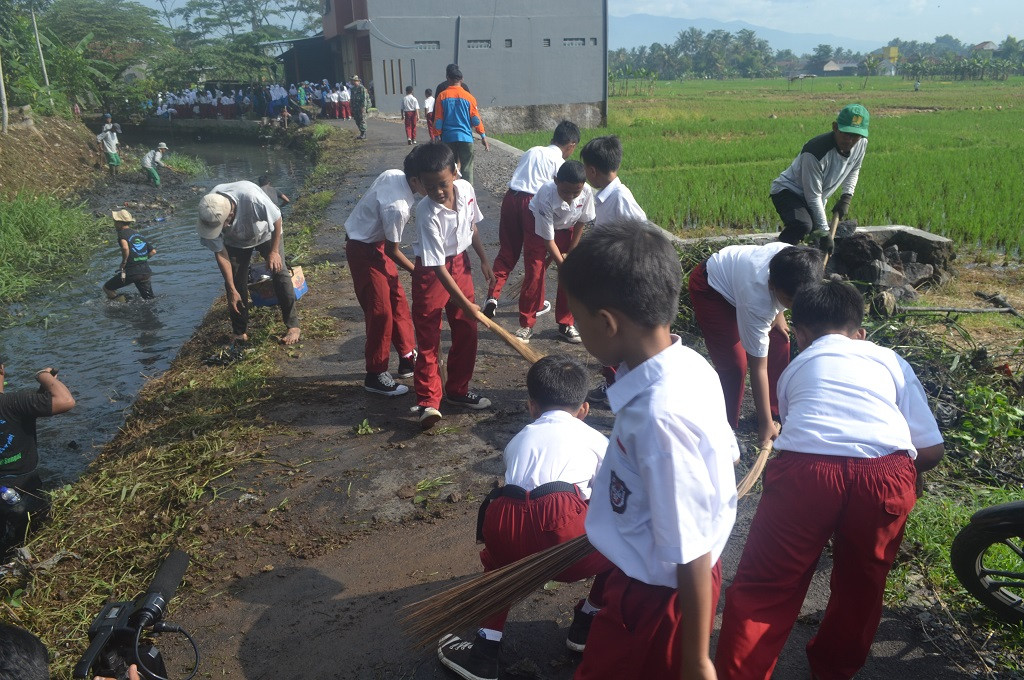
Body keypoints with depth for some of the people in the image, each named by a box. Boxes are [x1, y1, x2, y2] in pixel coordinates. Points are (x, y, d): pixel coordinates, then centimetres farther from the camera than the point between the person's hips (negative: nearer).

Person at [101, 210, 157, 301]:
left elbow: (125, 248, -24)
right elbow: (153, 251, 18)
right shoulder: (138, 234, 19)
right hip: (146, 271, 6)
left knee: (107, 288, 11)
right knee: (149, 299, 16)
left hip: (132, 271, -6)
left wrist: (123, 264, -12)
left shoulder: (122, 233, -3)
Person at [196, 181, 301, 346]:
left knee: (279, 272, -17)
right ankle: (239, 333, 11)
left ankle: (293, 326, -9)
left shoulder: (251, 196, -45)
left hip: (266, 233, -3)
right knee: (235, 281, -3)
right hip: (235, 242, 3)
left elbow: (276, 220, -26)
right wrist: (232, 290, -21)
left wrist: (274, 251, -22)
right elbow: (220, 253, -21)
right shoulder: (209, 215, -31)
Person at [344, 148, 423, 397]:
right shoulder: (397, 207, -33)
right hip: (364, 250, -9)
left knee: (397, 299, 14)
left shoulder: (393, 174, -9)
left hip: (373, 240, 9)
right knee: (380, 310, -3)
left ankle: (408, 358, 27)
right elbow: (392, 251, -20)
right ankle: (375, 375, 10)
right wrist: (416, 272, -7)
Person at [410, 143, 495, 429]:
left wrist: (483, 259, 12)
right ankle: (428, 402, 5)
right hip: (431, 272, -6)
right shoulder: (427, 214, -29)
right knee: (428, 338, -3)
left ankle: (458, 390, 26)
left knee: (466, 331, 11)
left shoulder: (466, 189, -13)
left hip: (460, 263, 6)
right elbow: (437, 267, -27)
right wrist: (465, 304, -25)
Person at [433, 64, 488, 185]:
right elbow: (476, 119, 0)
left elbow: (438, 120, 0)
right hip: (465, 138, -1)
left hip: (448, 138, 1)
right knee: (467, 169, 1)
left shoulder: (442, 96, 0)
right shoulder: (468, 97, -1)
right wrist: (483, 136, 7)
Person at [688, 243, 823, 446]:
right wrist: (765, 424, -26)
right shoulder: (756, 302, -42)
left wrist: (777, 313, 3)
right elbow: (758, 368, -32)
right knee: (735, 364, -14)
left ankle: (776, 410, 19)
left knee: (780, 340, 2)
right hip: (710, 287, -7)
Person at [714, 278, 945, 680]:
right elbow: (931, 451, 24)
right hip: (885, 475, 2)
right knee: (859, 590, 25)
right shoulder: (891, 360, 29)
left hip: (804, 468, -1)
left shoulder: (795, 368, 30)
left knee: (763, 590, 12)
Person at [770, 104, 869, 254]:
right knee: (803, 225, -38)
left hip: (816, 199, 8)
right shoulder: (816, 152, -33)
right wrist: (824, 232, -26)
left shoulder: (861, 144, -12)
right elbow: (813, 196, -28)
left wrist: (846, 197, -3)